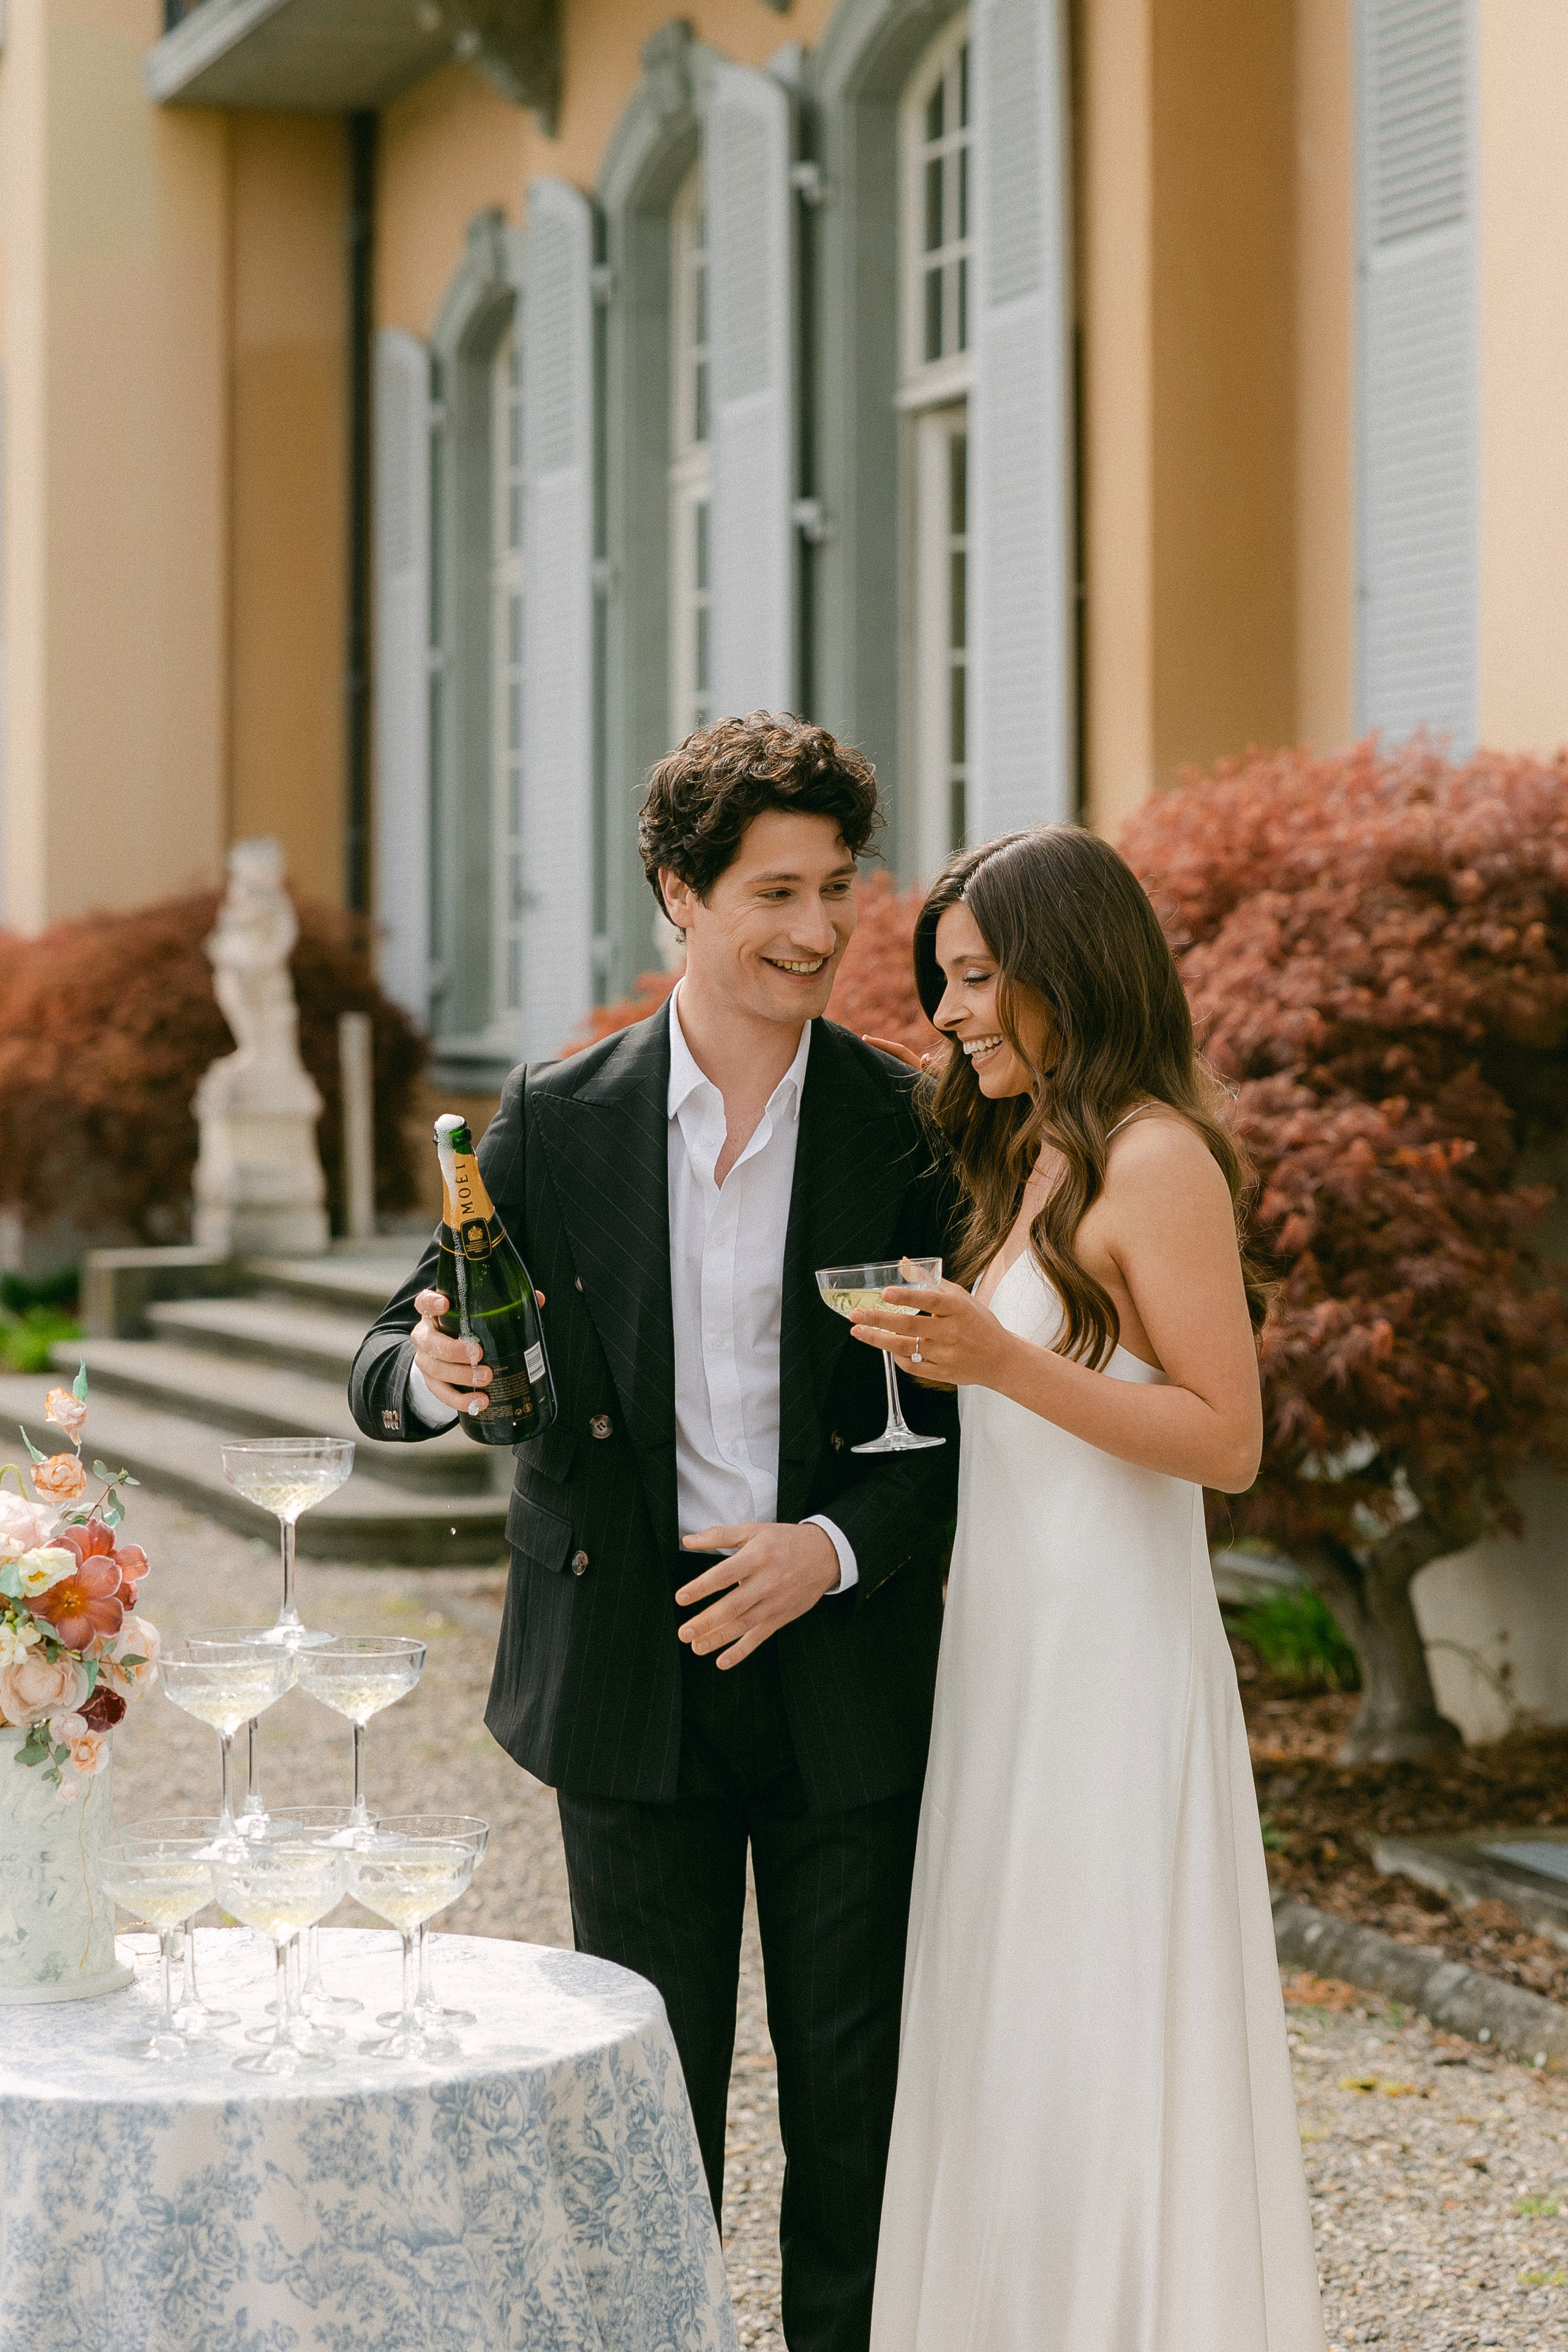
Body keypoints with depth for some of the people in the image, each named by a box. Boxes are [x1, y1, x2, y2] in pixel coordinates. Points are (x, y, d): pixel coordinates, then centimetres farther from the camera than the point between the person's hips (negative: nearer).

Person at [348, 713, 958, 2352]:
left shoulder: (910, 1133, -2)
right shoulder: (556, 1123, 1)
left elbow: (971, 1419, 0)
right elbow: (392, 1365, 2)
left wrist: (835, 1547, -16)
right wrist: (429, 1373, -21)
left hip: (846, 1682, 0)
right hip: (633, 1686, 1)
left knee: (853, 2107, 8)